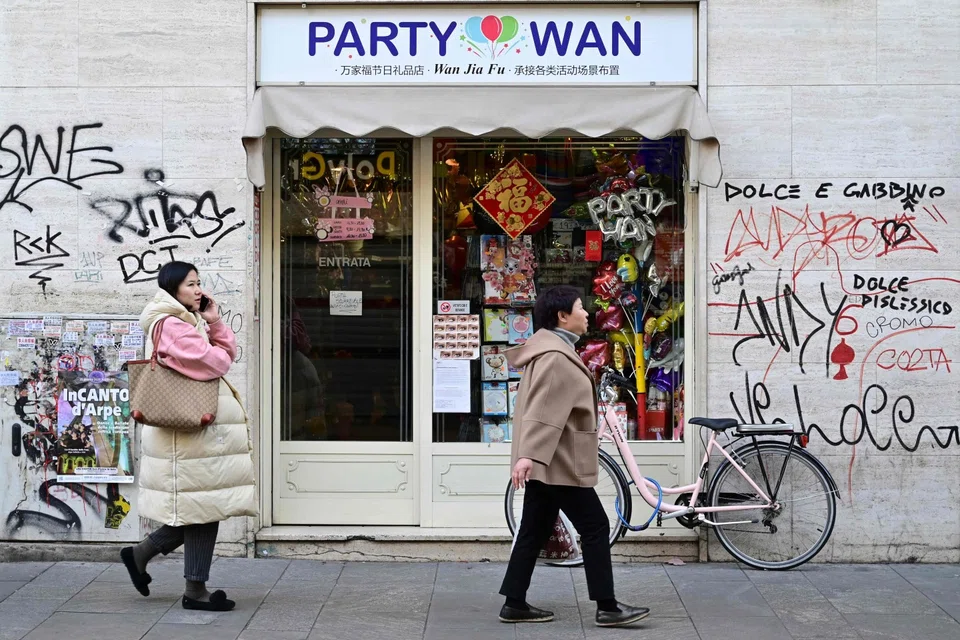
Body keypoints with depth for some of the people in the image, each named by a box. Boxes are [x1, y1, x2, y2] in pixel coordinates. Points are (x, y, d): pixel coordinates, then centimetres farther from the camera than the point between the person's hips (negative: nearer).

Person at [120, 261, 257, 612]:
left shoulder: (188, 321, 20)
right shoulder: (171, 325, -14)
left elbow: (229, 352, 14)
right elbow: (214, 363, -20)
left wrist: (214, 322, 2)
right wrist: (219, 352, 2)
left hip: (201, 423, 10)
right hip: (191, 426, -10)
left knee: (201, 507, 12)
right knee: (203, 506, -5)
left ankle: (140, 553, 22)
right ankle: (195, 589, 2)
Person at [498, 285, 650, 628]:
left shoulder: (554, 351, 18)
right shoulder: (556, 357, -17)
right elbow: (542, 410, -28)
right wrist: (529, 454, -34)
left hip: (548, 462, 11)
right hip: (558, 462, -11)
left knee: (534, 532, 11)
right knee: (595, 528, -5)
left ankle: (515, 604, 13)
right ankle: (607, 608, -1)